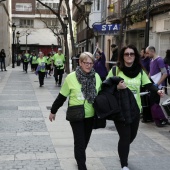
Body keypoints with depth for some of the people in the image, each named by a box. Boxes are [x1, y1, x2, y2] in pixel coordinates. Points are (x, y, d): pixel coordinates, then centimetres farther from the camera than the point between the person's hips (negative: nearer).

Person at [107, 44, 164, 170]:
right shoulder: (116, 70, -7)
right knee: (125, 137, -6)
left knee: (132, 135, 17)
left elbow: (148, 84, -2)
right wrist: (117, 87, -25)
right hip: (120, 109, -4)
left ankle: (123, 152, 49)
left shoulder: (140, 71, 3)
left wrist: (158, 90, -22)